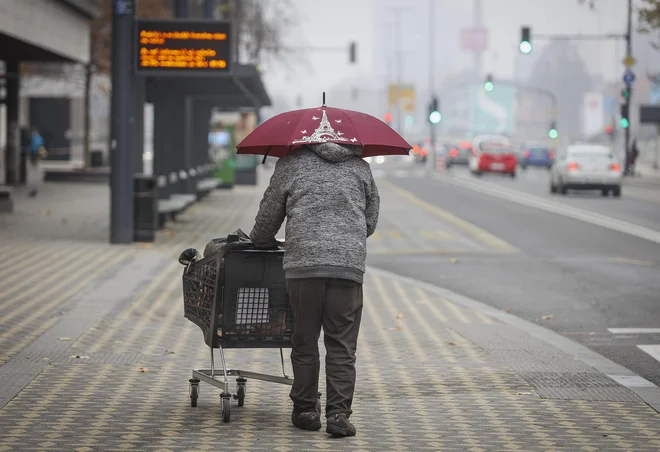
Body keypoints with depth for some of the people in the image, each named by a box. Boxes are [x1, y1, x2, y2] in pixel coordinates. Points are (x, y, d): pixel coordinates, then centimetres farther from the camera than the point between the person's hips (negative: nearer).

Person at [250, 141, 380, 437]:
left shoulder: (291, 163, 12)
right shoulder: (360, 167, 18)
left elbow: (268, 216, 17)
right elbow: (371, 220, 24)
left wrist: (261, 241, 37)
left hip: (303, 262, -1)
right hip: (349, 264, 1)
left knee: (304, 342, 9)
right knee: (342, 346, 1)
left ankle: (305, 411, 13)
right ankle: (338, 414, -6)